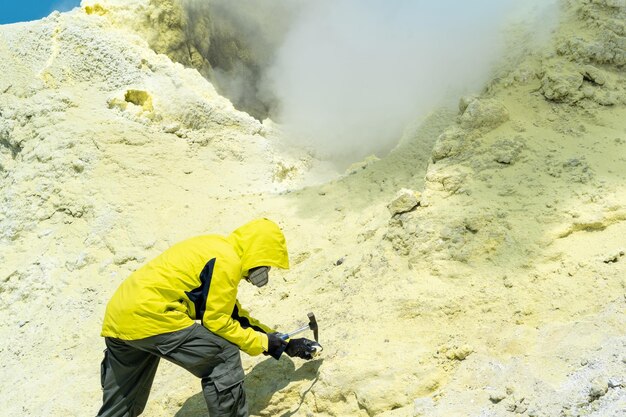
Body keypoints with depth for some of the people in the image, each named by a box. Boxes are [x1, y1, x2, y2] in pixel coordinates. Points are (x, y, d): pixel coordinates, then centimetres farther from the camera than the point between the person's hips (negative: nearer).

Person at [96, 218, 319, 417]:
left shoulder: (217, 249, 18)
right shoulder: (227, 261, -11)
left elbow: (234, 314, 23)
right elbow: (216, 321, -10)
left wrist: (282, 343, 24)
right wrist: (264, 343, 0)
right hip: (148, 316, -10)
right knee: (224, 356, -5)